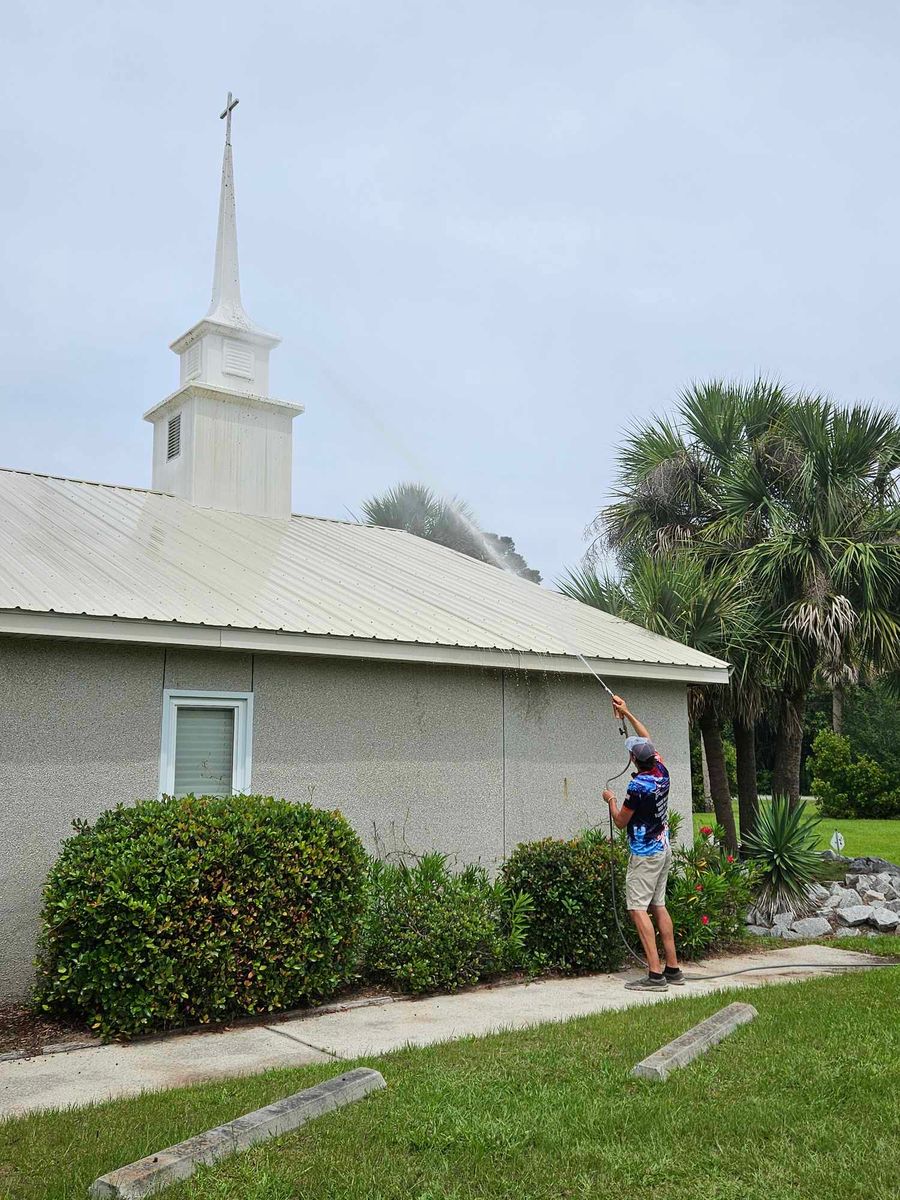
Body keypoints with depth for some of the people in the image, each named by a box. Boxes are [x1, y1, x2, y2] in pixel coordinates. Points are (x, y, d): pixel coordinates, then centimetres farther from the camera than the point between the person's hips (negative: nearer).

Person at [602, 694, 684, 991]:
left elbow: (620, 822, -9)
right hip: (664, 849, 9)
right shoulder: (661, 772, 1)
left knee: (638, 908, -8)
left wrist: (611, 800, 9)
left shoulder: (638, 786, -21)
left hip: (645, 854, -9)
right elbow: (649, 739, 19)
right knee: (658, 906, 13)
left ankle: (655, 974, -13)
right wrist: (627, 713, 23)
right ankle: (672, 968, 16)